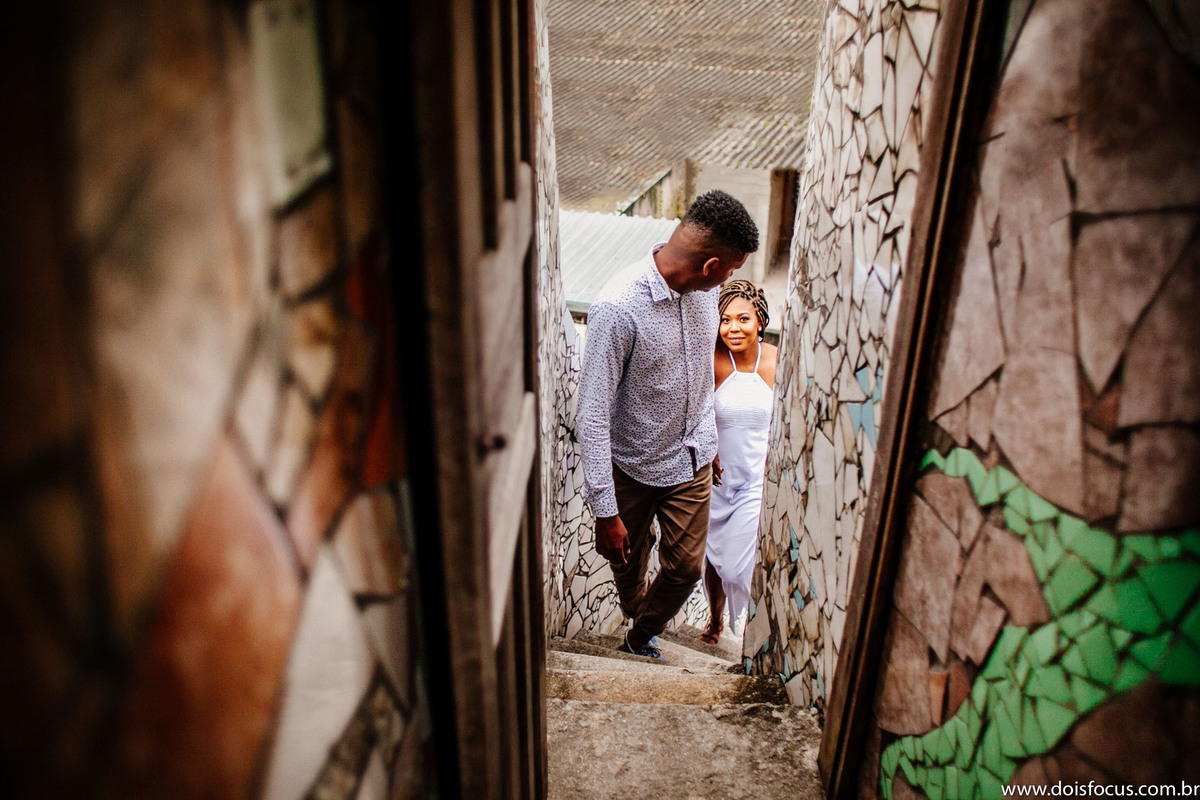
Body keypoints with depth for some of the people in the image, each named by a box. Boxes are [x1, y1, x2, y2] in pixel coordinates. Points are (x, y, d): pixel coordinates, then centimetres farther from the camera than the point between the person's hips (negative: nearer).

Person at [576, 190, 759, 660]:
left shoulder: (705, 289, -8)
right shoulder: (617, 308, -30)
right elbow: (592, 416, -27)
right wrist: (604, 511, -26)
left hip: (692, 460, 5)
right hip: (632, 466, -4)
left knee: (686, 565, 11)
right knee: (628, 560, 20)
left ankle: (640, 637, 41)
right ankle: (635, 609, 56)